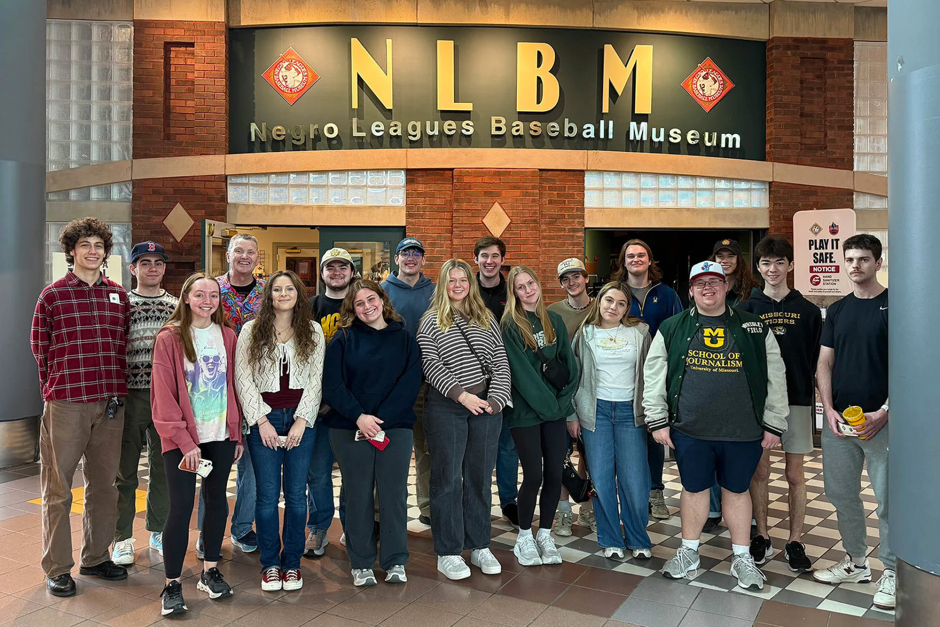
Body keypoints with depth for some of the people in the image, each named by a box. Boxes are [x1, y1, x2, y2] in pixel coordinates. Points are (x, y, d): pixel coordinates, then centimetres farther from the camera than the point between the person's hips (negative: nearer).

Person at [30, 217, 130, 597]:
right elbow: (39, 348, 3)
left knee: (103, 485, 12)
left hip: (110, 404, 4)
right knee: (58, 489, 4)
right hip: (65, 405, -3)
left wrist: (116, 388, 8)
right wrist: (56, 390, 3)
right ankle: (56, 568, 16)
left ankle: (95, 557, 27)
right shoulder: (53, 295, 0)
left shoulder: (118, 295, 10)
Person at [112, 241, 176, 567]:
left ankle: (158, 530, 26)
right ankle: (122, 537, 18)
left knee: (163, 467, 10)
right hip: (130, 396, -2)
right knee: (125, 470, 5)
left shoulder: (177, 306, 8)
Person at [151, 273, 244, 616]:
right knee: (181, 507, -2)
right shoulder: (169, 338, -5)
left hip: (221, 435, 4)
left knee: (217, 500, 12)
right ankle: (172, 585, 13)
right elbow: (164, 395, -9)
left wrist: (237, 433, 7)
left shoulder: (227, 336, 7)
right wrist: (184, 440, -14)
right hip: (182, 438, -4)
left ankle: (209, 572, 27)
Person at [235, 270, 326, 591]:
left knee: (296, 494, 5)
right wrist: (261, 420, -7)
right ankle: (270, 563, 18)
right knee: (267, 495, 3)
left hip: (301, 419, 1)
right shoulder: (251, 330, 4)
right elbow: (243, 378, 0)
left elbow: (316, 378, 3)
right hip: (263, 420, -1)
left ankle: (292, 563, 18)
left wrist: (302, 420, -6)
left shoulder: (313, 331, 6)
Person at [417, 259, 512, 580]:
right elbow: (431, 365, -8)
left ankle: (480, 546, 23)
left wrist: (494, 399, -6)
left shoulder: (487, 319, 12)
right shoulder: (431, 321, 2)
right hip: (446, 407, -3)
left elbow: (501, 363, 7)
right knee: (448, 478, 2)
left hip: (486, 405, 3)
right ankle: (448, 552, 13)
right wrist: (462, 395, -17)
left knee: (480, 478, 10)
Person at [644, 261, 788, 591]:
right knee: (694, 488, 12)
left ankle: (742, 558, 29)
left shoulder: (754, 328, 4)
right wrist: (658, 421, 0)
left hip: (743, 431, 0)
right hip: (689, 430, 0)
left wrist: (773, 424, 2)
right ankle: (689, 552, 30)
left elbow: (775, 377, 5)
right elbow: (653, 375, 4)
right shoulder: (672, 329, 3)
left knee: (737, 490, 13)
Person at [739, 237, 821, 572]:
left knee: (795, 475, 6)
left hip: (797, 400, 0)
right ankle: (762, 537, 20)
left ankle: (795, 542, 17)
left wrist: (813, 394, -2)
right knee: (759, 471, 7)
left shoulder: (808, 311, 4)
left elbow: (818, 360, 6)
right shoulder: (746, 310, 3)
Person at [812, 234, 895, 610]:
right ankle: (856, 562, 26)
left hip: (880, 420, -4)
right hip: (838, 419, 5)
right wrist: (829, 409, -3)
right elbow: (824, 363, 9)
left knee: (888, 498, 1)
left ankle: (891, 571, 16)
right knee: (841, 494, 11)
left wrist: (884, 412, -14)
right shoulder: (837, 310, 10)